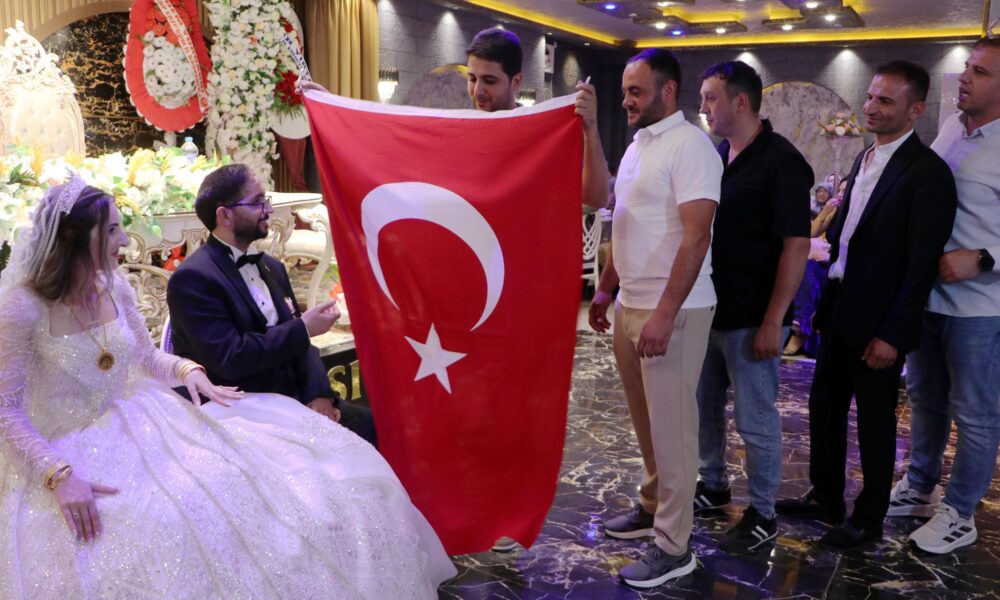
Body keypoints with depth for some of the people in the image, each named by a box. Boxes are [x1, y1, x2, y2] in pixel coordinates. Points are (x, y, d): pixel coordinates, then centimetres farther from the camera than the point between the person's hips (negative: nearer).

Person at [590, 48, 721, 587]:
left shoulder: (689, 145, -13)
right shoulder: (637, 146, 14)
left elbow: (696, 236, -20)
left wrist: (664, 315, -25)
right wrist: (605, 288, 18)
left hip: (671, 310, -8)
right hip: (630, 304, 8)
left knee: (670, 425, 0)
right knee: (645, 419, 17)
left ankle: (673, 547, 11)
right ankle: (653, 505, 34)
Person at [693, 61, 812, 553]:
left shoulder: (781, 161, -14)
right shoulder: (715, 156, 8)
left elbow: (796, 246, -17)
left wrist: (773, 321, -20)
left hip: (750, 319, -7)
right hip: (706, 309, 7)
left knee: (755, 419, 5)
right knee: (704, 406, 18)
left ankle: (762, 514, 21)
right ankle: (712, 485, 37)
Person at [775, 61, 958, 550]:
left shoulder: (927, 172, -15)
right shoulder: (865, 159, 10)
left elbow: (922, 265, -17)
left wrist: (893, 334, -18)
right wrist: (826, 297, 9)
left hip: (877, 319, -7)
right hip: (839, 307, 7)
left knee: (874, 419, 7)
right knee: (824, 404, 16)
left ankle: (869, 518, 25)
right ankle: (826, 496, 34)